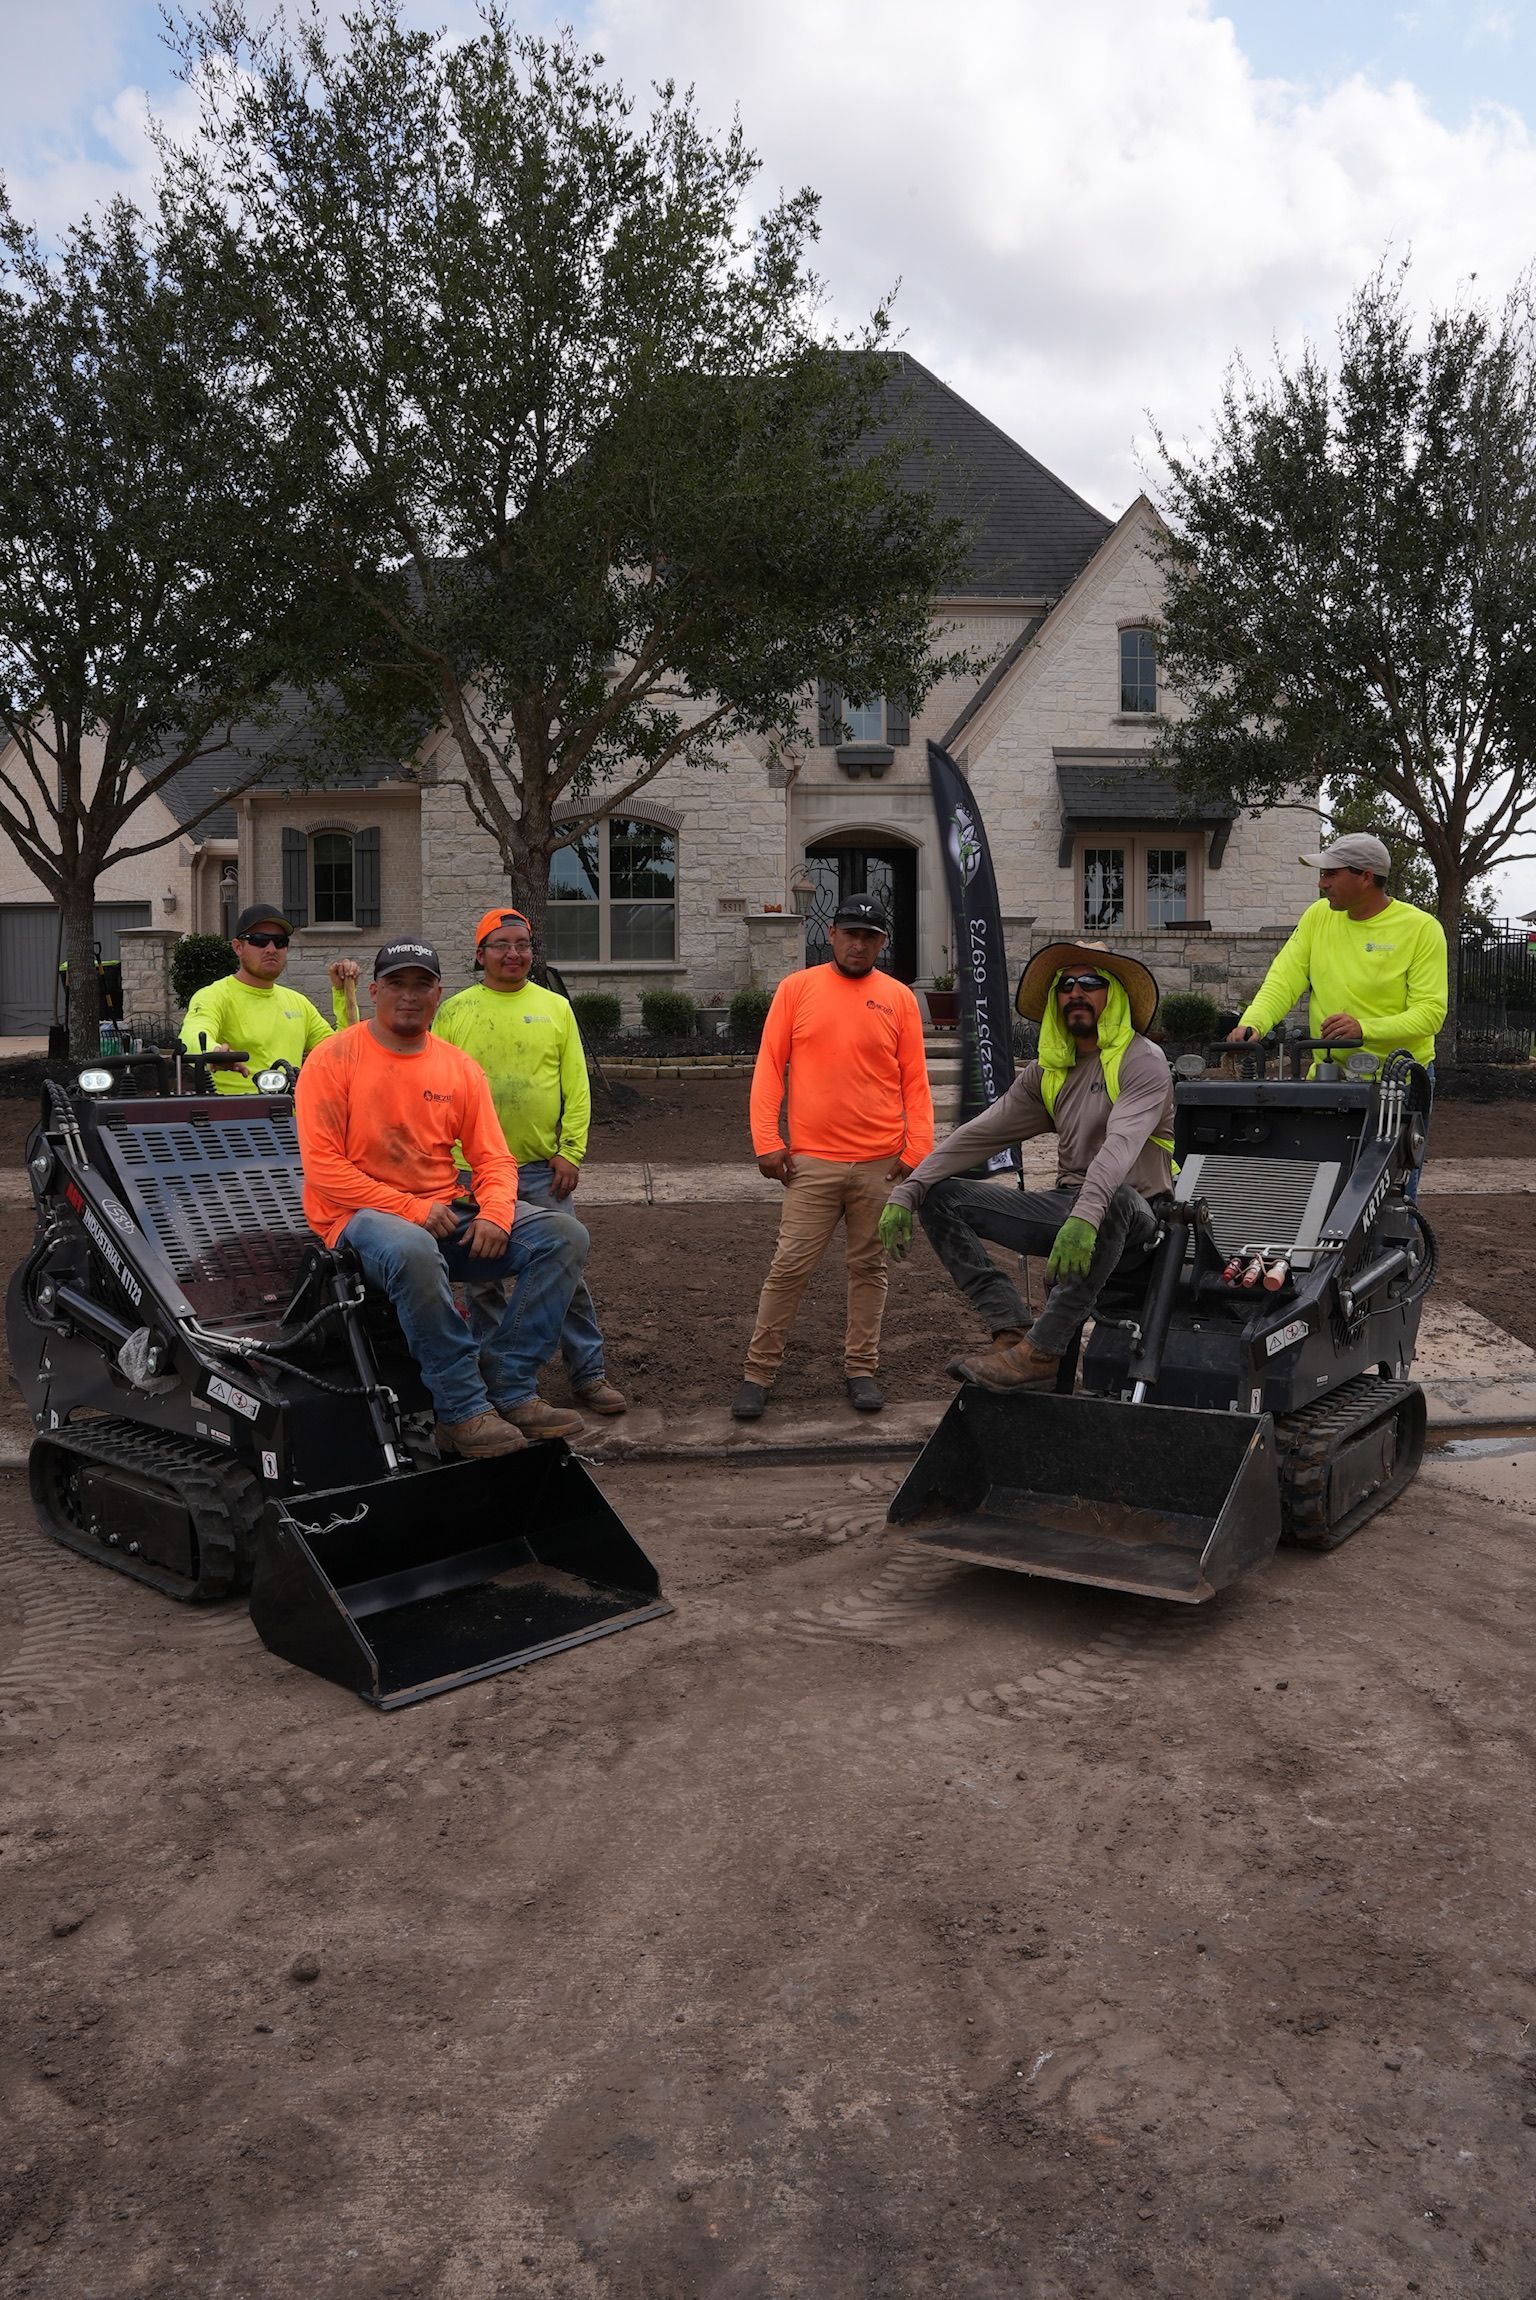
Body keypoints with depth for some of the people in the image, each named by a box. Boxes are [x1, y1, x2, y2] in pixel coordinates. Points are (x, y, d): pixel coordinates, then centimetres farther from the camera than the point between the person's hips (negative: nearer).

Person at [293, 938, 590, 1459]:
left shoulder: (459, 1067, 10)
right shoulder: (335, 1059, -4)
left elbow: (494, 1159, 9)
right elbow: (322, 1166, -11)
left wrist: (494, 1216, -14)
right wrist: (411, 1208, -17)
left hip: (445, 1213, 6)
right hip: (361, 1216, -6)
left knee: (563, 1235, -12)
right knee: (412, 1249, -41)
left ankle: (508, 1389, -16)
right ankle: (462, 1411, -27)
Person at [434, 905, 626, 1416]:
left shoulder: (555, 1008, 7)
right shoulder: (455, 1011, 4)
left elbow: (577, 1086, 4)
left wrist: (570, 1152, -4)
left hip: (543, 1168, 0)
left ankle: (588, 1373, 11)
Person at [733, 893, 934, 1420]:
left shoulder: (898, 998, 6)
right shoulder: (797, 988, 4)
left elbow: (915, 1081, 5)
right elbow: (769, 1067, 2)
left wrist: (918, 1149, -3)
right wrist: (766, 1140, -5)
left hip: (881, 1163, 1)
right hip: (812, 1160, -1)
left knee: (869, 1267, 9)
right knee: (789, 1267, -1)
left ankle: (861, 1369, 21)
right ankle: (758, 1372, 10)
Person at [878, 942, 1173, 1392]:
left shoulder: (1143, 1062, -8)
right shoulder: (1046, 1074, 12)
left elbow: (1122, 1144, -26)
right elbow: (977, 1136, 7)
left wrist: (1086, 1215, -44)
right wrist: (905, 1195, -4)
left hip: (1131, 1219, -6)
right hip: (1067, 1206, 7)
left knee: (1114, 1201, -42)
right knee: (942, 1197, -6)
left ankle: (1040, 1353, -37)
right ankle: (1011, 1332, -22)